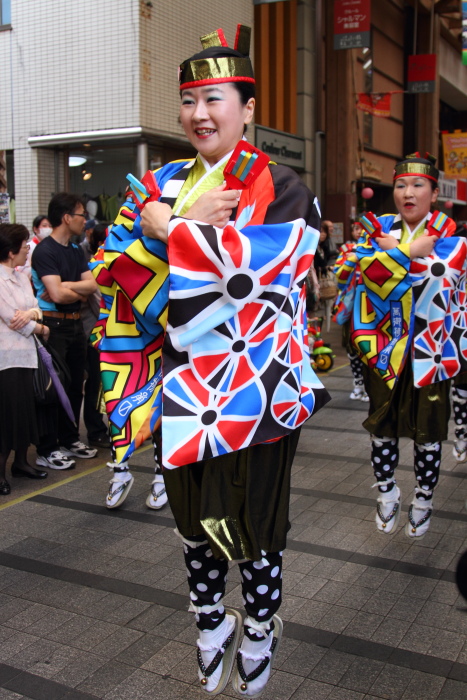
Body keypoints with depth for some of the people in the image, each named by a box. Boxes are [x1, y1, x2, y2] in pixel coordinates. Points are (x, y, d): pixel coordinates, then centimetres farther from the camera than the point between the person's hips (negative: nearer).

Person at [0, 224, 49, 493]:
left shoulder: (22, 278, 13)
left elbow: (37, 309, 8)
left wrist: (32, 313, -15)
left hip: (25, 352, 8)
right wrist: (42, 329, -4)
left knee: (25, 409, 12)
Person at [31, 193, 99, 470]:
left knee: (75, 384, 13)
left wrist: (64, 287, -14)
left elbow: (92, 285, 1)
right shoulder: (44, 251, -13)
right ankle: (47, 451, 6)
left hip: (75, 324, 8)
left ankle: (70, 439, 26)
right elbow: (57, 294, -21)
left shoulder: (77, 251, 12)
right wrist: (80, 292, -2)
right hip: (54, 325, -8)